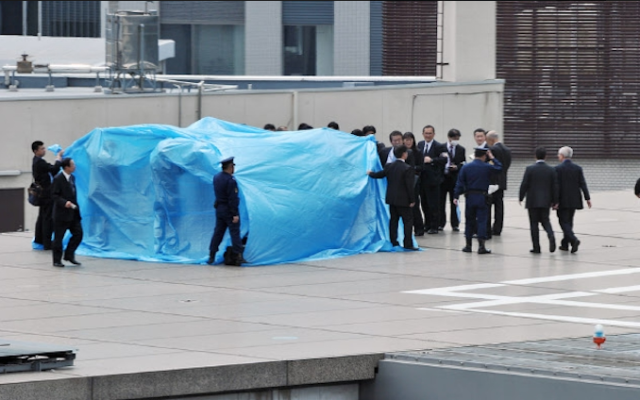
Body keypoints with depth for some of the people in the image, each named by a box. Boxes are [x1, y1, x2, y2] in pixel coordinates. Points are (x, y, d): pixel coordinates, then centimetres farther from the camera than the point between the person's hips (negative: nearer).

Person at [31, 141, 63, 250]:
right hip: (47, 194, -10)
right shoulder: (39, 162, -18)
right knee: (48, 218, -7)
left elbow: (52, 171, 13)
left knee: (42, 217, 16)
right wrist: (58, 157, -8)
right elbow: (54, 169, -22)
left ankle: (39, 240, 24)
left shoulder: (37, 161, 14)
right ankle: (47, 243, -6)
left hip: (43, 194, 10)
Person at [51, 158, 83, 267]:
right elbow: (54, 195, -16)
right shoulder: (58, 179, -14)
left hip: (73, 213, 7)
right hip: (62, 213, -7)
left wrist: (75, 206, 15)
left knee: (78, 234, 2)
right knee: (58, 237, 2)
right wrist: (64, 202, -28)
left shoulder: (72, 178, 10)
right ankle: (57, 260, 10)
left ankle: (69, 255, 15)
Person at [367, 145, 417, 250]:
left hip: (391, 198, 6)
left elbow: (379, 175, 15)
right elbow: (409, 186, -16)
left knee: (393, 220, 14)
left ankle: (393, 242, 16)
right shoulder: (407, 168, -15)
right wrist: (411, 200, -9)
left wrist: (370, 173, 36)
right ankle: (408, 244, -6)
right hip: (402, 200, -6)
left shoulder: (389, 166, 2)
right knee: (408, 220, -1)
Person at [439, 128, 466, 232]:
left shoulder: (461, 150, 7)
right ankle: (440, 223, 10)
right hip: (442, 177, -1)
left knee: (454, 202, 3)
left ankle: (455, 224, 9)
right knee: (441, 201, 2)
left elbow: (463, 164, 6)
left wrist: (457, 167, -13)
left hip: (455, 178, 1)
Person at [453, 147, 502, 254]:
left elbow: (460, 183, -2)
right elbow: (499, 168, 12)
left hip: (470, 197, 2)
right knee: (482, 220, -1)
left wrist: (456, 196, 0)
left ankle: (468, 245, 14)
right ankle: (481, 246, -8)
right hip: (482, 197, -2)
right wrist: (492, 158, 19)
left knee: (469, 221, 10)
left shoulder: (465, 167, 0)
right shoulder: (487, 167, -4)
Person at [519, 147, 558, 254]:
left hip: (532, 201, -3)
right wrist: (554, 201, 8)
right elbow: (555, 187, 1)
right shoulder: (551, 170, -1)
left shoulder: (530, 169, -9)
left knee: (534, 224, 4)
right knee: (545, 221, 15)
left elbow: (524, 185, -8)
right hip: (545, 201, 3)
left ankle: (536, 247, 3)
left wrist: (521, 198, 5)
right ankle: (551, 236, -15)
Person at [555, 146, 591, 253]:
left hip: (562, 200, -5)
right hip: (574, 200, 5)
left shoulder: (558, 169, -10)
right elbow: (582, 184, -1)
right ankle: (565, 244, 22)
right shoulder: (578, 168, 3)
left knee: (564, 222, -3)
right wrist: (587, 198, -1)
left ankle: (573, 240, -24)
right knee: (569, 222, 16)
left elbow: (556, 185, -12)